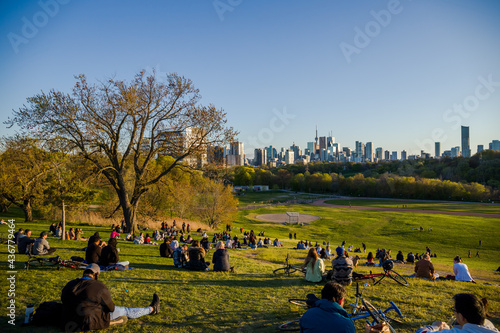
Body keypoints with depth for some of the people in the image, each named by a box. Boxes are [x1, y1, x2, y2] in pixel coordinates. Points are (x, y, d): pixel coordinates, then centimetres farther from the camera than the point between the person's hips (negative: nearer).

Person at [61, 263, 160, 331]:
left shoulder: (68, 285, 1)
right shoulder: (99, 286, -15)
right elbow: (111, 308, -5)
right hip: (91, 323, -6)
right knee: (125, 311, 13)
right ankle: (152, 309, 30)